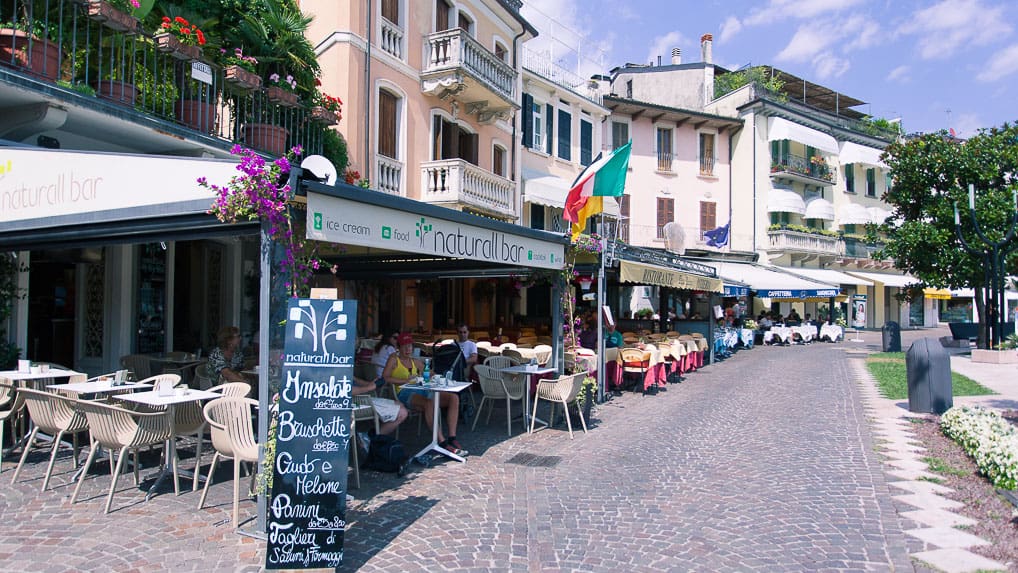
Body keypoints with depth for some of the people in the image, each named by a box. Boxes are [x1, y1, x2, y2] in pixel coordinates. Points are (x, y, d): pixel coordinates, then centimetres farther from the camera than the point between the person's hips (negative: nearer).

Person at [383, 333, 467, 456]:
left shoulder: (416, 362, 29)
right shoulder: (394, 359, 12)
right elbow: (385, 378, -2)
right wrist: (406, 380, -10)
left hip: (421, 390, 7)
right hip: (405, 393, -6)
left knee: (454, 397, -17)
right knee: (430, 403, -40)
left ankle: (452, 438, -25)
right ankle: (441, 442, -41)